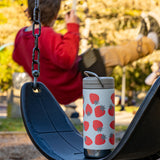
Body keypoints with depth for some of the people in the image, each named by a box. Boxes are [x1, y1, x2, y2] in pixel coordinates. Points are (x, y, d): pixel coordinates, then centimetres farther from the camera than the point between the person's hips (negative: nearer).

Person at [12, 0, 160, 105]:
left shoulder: (21, 35, -2)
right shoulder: (46, 35, -30)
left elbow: (18, 57, 17)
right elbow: (66, 58, -41)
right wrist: (73, 28, -30)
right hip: (75, 86, -10)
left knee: (94, 54, 24)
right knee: (109, 54, 1)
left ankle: (139, 41, 39)